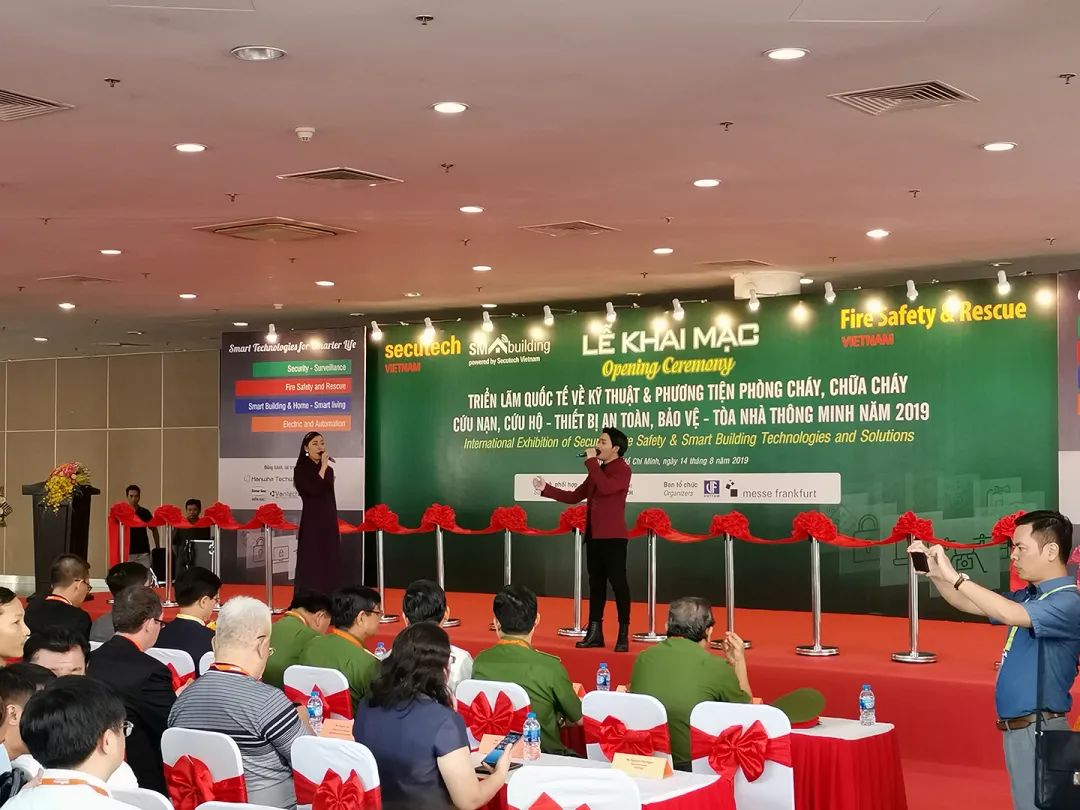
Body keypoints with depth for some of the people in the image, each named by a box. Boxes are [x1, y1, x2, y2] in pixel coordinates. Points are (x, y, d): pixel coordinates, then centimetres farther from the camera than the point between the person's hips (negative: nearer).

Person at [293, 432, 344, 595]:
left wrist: (336, 527, 14)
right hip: (311, 524, -6)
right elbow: (314, 491, -21)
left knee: (329, 566, 5)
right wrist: (323, 467, -15)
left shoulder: (329, 470, 13)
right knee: (311, 567, -7)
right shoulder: (301, 470, -5)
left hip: (328, 523, 6)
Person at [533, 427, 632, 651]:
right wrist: (546, 489, 12)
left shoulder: (622, 469, -8)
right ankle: (595, 633, 16)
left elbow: (606, 487, -28)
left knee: (618, 582, -6)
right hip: (593, 535, 8)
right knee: (596, 582, 10)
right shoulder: (597, 471, 18)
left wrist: (591, 462, -19)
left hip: (613, 537, -8)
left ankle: (624, 635, -3)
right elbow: (575, 496, 19)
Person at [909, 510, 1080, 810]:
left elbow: (1010, 614, -32)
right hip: (1015, 727, 9)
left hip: (1039, 729, -9)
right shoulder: (1028, 597, 12)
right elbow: (972, 606, 20)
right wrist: (935, 574, 4)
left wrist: (955, 576, -28)